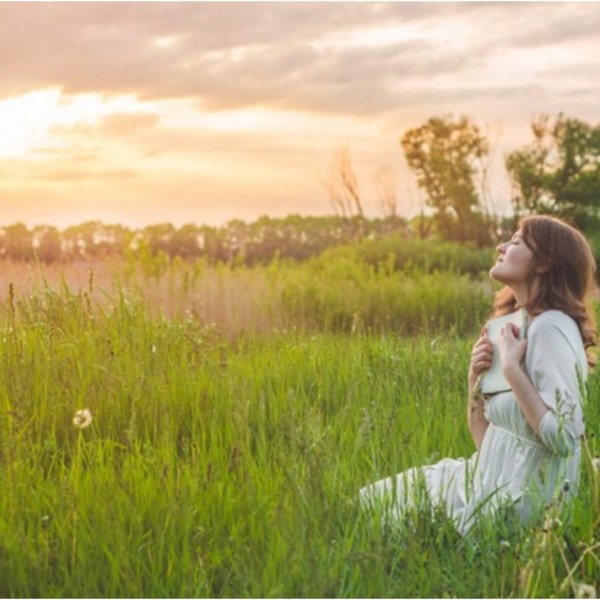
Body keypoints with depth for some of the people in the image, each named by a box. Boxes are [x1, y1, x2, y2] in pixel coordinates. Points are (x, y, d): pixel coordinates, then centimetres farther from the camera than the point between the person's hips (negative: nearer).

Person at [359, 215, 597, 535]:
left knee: (373, 504, 1)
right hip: (497, 481, 9)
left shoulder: (551, 328, -17)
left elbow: (564, 437, -27)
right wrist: (476, 379, -4)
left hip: (518, 501, -9)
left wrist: (511, 367, -21)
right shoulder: (520, 327, 12)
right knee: (371, 498, 12)